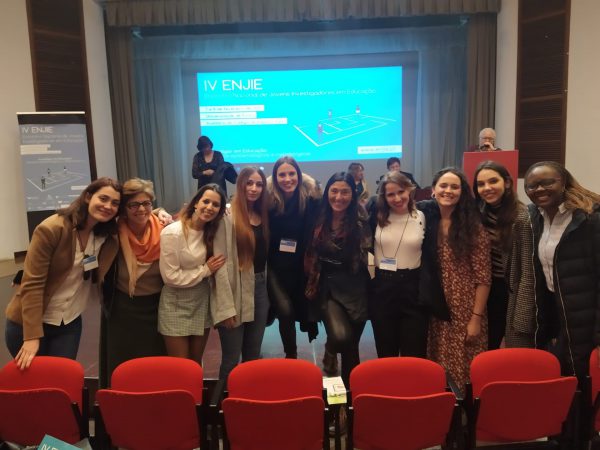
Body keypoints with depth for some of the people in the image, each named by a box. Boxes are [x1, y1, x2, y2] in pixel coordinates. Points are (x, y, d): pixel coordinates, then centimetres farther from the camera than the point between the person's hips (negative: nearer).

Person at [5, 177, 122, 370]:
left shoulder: (109, 237, -4)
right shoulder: (51, 229, -20)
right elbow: (31, 284, -20)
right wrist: (32, 336, -24)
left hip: (70, 323, 4)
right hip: (27, 323, -4)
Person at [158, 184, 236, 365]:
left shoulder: (213, 232, 1)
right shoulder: (172, 233, -17)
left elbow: (220, 271, -3)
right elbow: (170, 276, -19)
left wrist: (226, 308, -5)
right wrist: (205, 270, -13)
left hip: (202, 303, 5)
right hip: (176, 306, -5)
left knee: (196, 363, 17)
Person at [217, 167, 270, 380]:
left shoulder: (263, 215, 10)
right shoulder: (229, 217, -11)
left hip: (260, 288, 6)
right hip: (236, 291, -6)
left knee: (253, 354, 18)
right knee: (231, 358, 3)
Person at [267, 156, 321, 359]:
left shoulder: (311, 195, -13)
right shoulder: (268, 197, -14)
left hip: (301, 264, 1)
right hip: (276, 265, -1)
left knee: (302, 307, 13)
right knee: (285, 311, -9)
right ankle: (291, 354, 15)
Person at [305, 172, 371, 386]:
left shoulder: (361, 221, -5)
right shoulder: (319, 220, 1)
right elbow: (310, 256, 10)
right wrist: (312, 285, 7)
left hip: (354, 290, 0)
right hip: (327, 288, 0)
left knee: (351, 347, 10)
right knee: (340, 336, -23)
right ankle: (331, 350, 13)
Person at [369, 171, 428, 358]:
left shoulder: (423, 217, -3)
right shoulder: (377, 217, 0)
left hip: (413, 289, -1)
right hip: (382, 289, 1)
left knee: (414, 355, 6)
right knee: (385, 354, 13)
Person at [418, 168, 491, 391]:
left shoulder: (473, 227, -7)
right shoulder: (426, 219, 4)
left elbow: (483, 277, -8)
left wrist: (476, 318, -12)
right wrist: (425, 303, 3)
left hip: (464, 312, -3)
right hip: (434, 309, 4)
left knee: (464, 373, 3)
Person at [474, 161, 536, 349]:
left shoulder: (522, 217, -15)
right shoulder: (479, 214, 2)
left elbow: (527, 271, -17)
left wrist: (522, 316, -18)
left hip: (513, 293, -5)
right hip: (486, 292, 5)